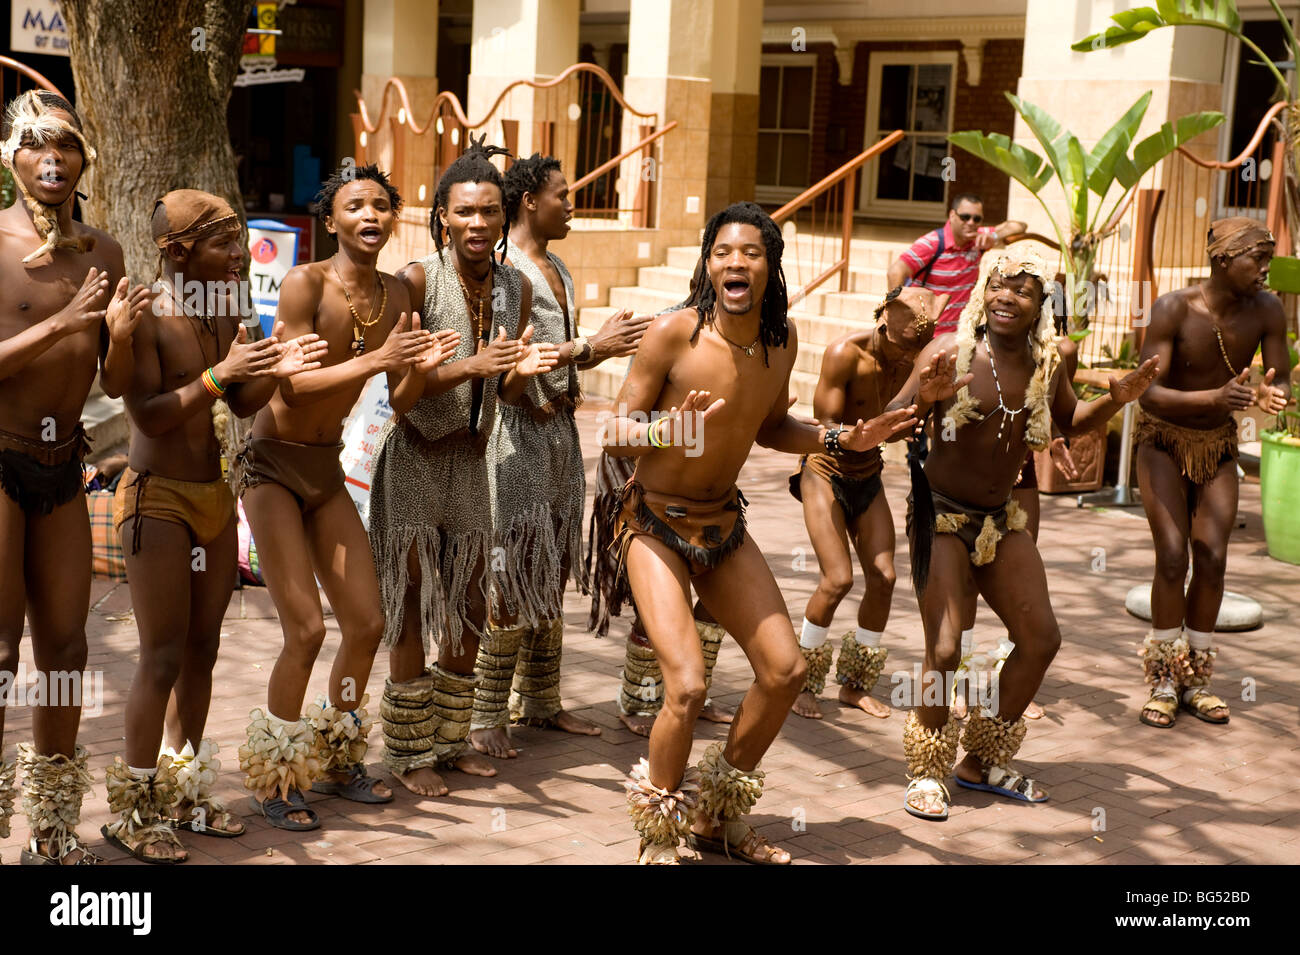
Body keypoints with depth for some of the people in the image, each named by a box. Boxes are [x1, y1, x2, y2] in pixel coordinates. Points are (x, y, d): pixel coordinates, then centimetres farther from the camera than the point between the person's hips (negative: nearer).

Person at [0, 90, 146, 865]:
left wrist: (120, 333, -11)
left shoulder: (103, 252, 7)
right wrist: (63, 322, -20)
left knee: (65, 640, 8)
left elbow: (116, 384, 8)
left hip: (63, 463, 5)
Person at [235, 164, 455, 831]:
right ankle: (273, 781, 7)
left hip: (326, 469, 7)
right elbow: (290, 383, -23)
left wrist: (419, 366, -16)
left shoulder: (394, 296, 3)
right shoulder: (305, 283, -16)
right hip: (273, 465, -7)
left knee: (367, 624, 7)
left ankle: (337, 763, 28)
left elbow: (399, 400, 4)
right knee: (306, 631, -11)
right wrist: (376, 359, -28)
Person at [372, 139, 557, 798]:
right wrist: (471, 365, -32)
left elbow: (507, 394, 6)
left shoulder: (515, 287, 1)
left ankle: (450, 739, 28)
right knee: (412, 613, 1)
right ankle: (410, 753, 14)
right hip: (415, 461, -6)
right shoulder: (417, 281, -16)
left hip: (471, 462, 6)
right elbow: (401, 396, -20)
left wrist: (522, 369, -16)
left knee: (470, 608, 13)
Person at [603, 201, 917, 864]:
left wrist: (844, 439, 1)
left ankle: (719, 818, 25)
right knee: (687, 686, -20)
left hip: (723, 523, 6)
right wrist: (671, 427, -35)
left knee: (784, 670, 4)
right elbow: (614, 436, -15)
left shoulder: (781, 339, -3)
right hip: (656, 524, -6)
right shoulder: (675, 332, -20)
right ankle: (658, 839, 6)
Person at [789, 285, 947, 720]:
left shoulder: (911, 359, -8)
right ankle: (802, 683, 3)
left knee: (884, 577, -3)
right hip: (826, 471, -5)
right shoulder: (845, 353, -23)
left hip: (867, 476, 5)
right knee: (838, 579, -16)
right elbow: (827, 429, -24)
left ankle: (855, 685, 13)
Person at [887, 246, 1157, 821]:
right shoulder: (950, 353, -16)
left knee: (1040, 639, 8)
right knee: (944, 651, -14)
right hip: (941, 514, -6)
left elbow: (1071, 422, 18)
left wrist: (1117, 398, 1)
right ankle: (926, 773, 7)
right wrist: (923, 397, -39)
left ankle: (984, 763, 24)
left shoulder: (1046, 364, 0)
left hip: (1001, 519, 7)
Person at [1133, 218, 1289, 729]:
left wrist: (1270, 394, -33)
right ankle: (1163, 682, 1)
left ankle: (1196, 681, 9)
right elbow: (1148, 394, -30)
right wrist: (1215, 397, -46)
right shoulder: (1174, 308, -25)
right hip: (1164, 440, -3)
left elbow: (1282, 380, -7)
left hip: (1218, 444, 3)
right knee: (1172, 558, -12)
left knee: (1211, 557, -5)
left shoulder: (1267, 310, -14)